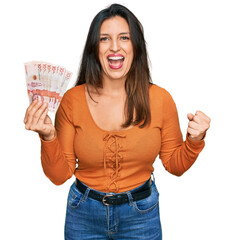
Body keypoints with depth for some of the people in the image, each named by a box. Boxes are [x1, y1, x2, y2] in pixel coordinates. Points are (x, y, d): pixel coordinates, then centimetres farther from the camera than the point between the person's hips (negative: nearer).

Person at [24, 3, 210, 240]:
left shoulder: (160, 99, -11)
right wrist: (48, 137, -25)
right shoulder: (73, 99, -12)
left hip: (142, 213, 1)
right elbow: (59, 175, -9)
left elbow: (175, 165, 0)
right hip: (84, 215, 0)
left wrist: (194, 140, -18)